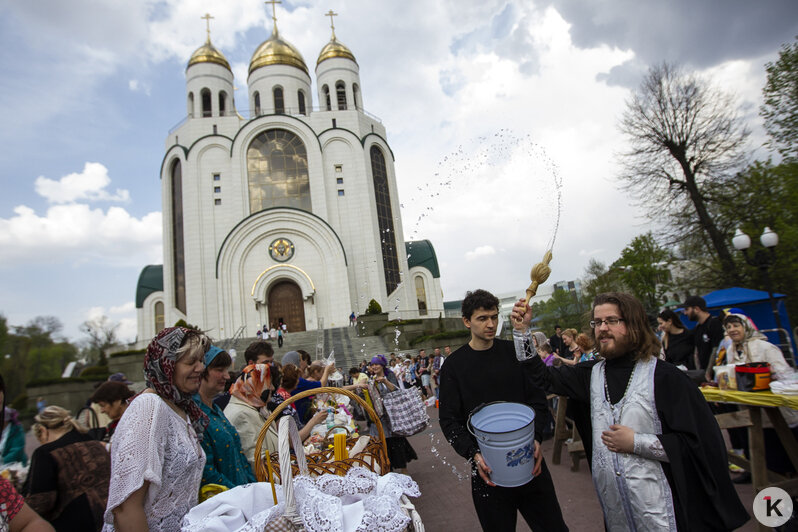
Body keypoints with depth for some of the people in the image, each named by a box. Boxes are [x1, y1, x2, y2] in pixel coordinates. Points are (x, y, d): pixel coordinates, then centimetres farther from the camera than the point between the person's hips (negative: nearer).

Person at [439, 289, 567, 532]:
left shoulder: (514, 352, 2)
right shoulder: (454, 365, -4)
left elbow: (537, 399, 4)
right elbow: (449, 420, -4)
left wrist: (536, 438, -13)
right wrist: (473, 454, -19)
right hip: (488, 468, -2)